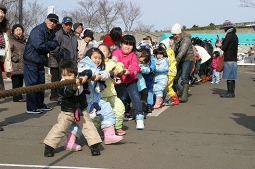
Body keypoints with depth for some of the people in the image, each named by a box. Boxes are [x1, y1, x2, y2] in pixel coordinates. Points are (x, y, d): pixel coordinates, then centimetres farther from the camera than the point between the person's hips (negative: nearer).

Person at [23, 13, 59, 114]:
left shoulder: (51, 33, 10)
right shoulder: (38, 30, -17)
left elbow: (55, 44, -2)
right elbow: (39, 45, -28)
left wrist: (46, 44, -18)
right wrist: (49, 47, -10)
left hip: (41, 61, 9)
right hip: (31, 61, -9)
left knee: (41, 84, 15)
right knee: (32, 84, -8)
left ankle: (40, 105, 26)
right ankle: (31, 108, -4)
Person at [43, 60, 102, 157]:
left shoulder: (81, 81, -8)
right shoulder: (62, 85, -18)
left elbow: (88, 72, -7)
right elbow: (66, 92, -37)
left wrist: (85, 77, -30)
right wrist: (74, 87, -57)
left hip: (81, 111, 3)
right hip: (66, 112, -2)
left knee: (88, 127, -3)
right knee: (59, 128, -6)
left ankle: (94, 145, 5)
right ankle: (48, 147, 2)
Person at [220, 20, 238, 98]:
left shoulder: (229, 36, -13)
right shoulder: (235, 36, 15)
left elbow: (224, 47, -16)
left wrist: (221, 46, 5)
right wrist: (223, 45, 15)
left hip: (229, 59, -9)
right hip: (234, 58, 9)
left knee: (229, 77, -7)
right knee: (232, 77, 12)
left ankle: (230, 93, -6)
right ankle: (231, 92, 16)